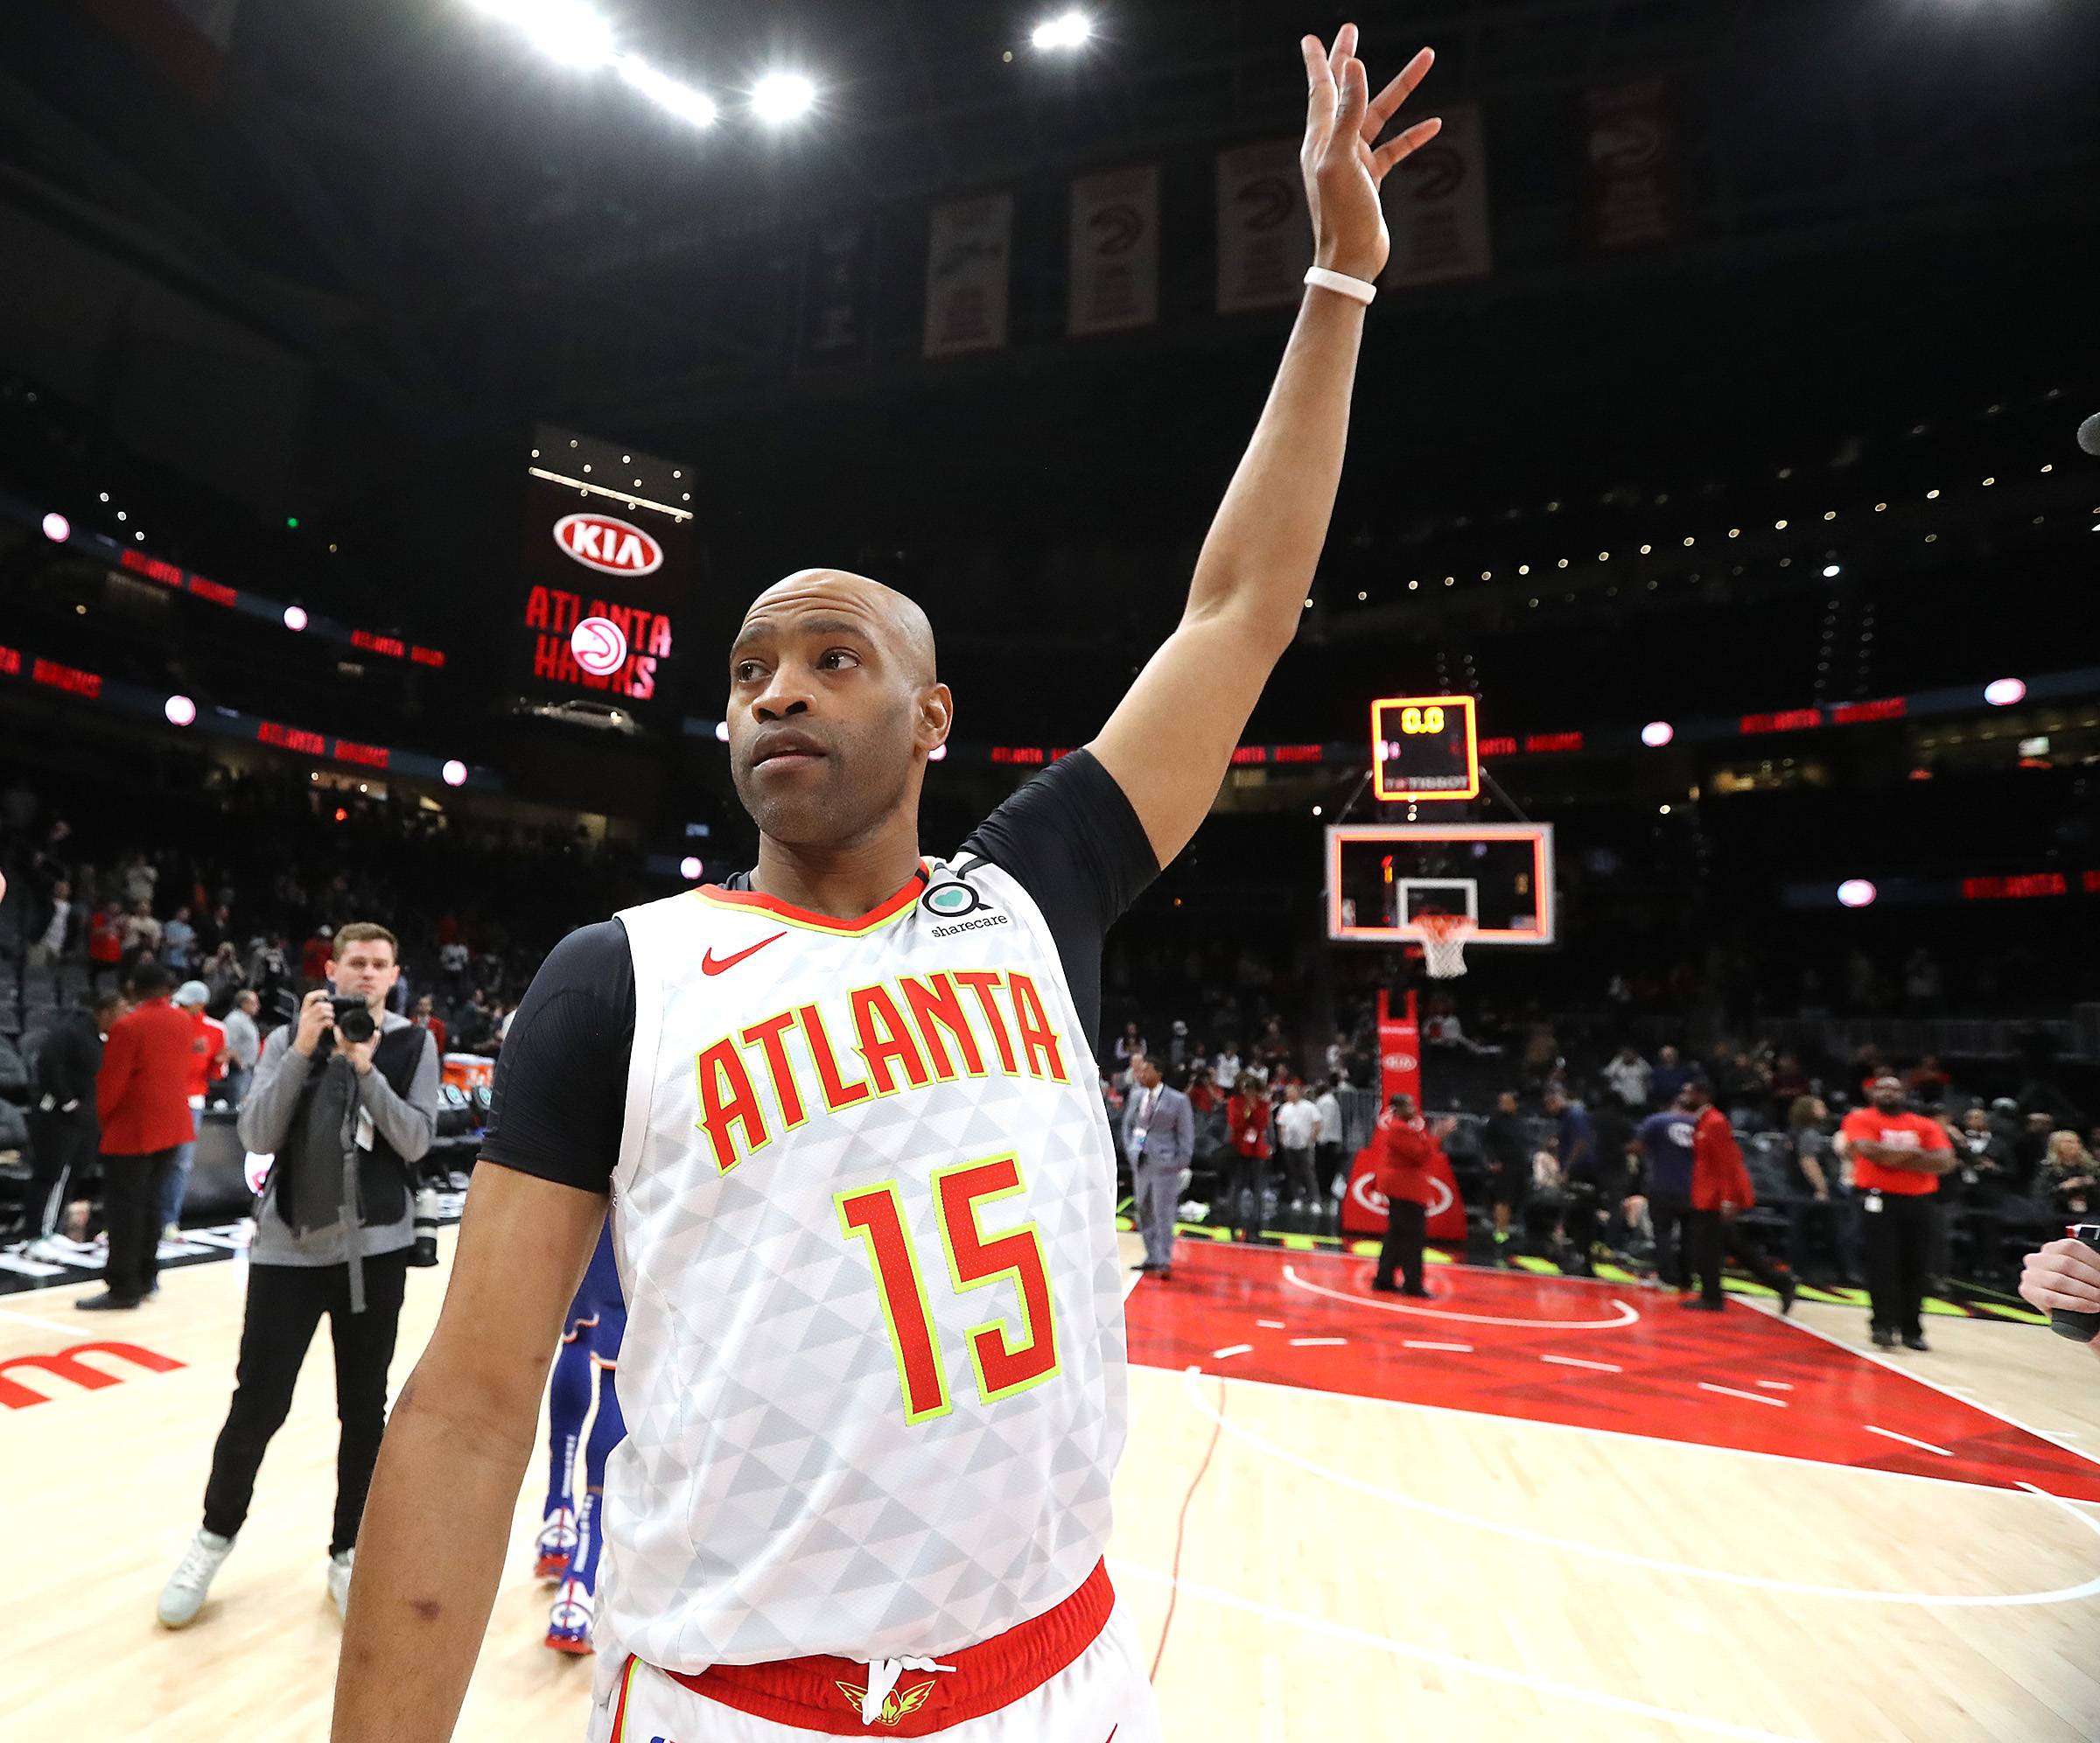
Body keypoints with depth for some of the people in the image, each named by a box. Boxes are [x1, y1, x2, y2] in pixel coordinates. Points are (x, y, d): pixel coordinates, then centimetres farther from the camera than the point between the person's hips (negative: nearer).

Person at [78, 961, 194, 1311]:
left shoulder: (127, 1026, -14)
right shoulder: (183, 1023, 5)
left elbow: (110, 1082, -11)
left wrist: (102, 1116, 5)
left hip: (132, 1130, -7)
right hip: (172, 1126, 7)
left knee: (124, 1208, 0)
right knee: (150, 1202, 16)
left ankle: (123, 1288, 4)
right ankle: (146, 1277, 22)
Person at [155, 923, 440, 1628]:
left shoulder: (412, 1044, 0)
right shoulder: (288, 1038, 3)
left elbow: (415, 1142, -9)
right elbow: (257, 1136, -7)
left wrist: (366, 1068, -19)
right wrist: (303, 1050, -17)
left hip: (376, 1246, 0)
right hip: (289, 1245, 0)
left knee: (364, 1409, 9)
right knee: (256, 1407, 5)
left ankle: (347, 1552, 28)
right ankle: (215, 1535, 34)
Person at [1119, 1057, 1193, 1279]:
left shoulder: (1178, 1101, -7)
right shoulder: (1136, 1096, 8)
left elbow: (1186, 1134, -3)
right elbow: (1128, 1123, 20)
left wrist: (1181, 1163, -7)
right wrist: (1130, 1148, 8)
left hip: (1165, 1164, -6)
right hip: (1140, 1163, 6)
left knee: (1163, 1214, -5)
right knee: (1143, 1212, 12)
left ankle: (1164, 1262, 3)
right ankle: (1152, 1258, 25)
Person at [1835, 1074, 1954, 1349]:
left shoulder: (1926, 1126, 13)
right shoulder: (1860, 1119, 2)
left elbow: (1945, 1161, -2)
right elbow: (1870, 1150, -15)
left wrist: (1891, 1156, -10)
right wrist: (1913, 1155, -5)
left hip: (1918, 1202, 4)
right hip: (1879, 1200, -4)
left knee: (1916, 1267, 6)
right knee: (1883, 1265, -7)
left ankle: (1912, 1330, 15)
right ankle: (1884, 1326, -3)